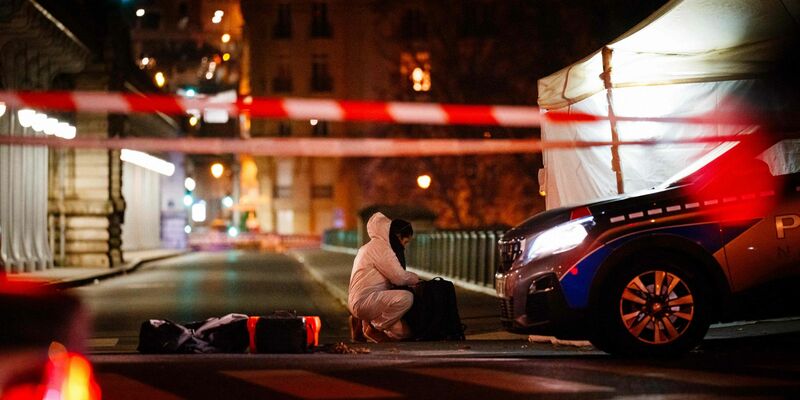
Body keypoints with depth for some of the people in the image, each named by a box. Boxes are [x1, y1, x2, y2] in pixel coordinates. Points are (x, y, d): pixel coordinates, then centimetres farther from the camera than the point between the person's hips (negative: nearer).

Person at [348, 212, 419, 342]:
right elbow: (399, 277, -16)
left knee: (404, 332, 8)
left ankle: (364, 324, 12)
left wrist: (410, 278, 13)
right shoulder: (380, 246, -11)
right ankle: (374, 328, -13)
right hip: (364, 300, -11)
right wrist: (414, 278, 3)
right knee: (406, 298, -29)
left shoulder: (374, 246, 23)